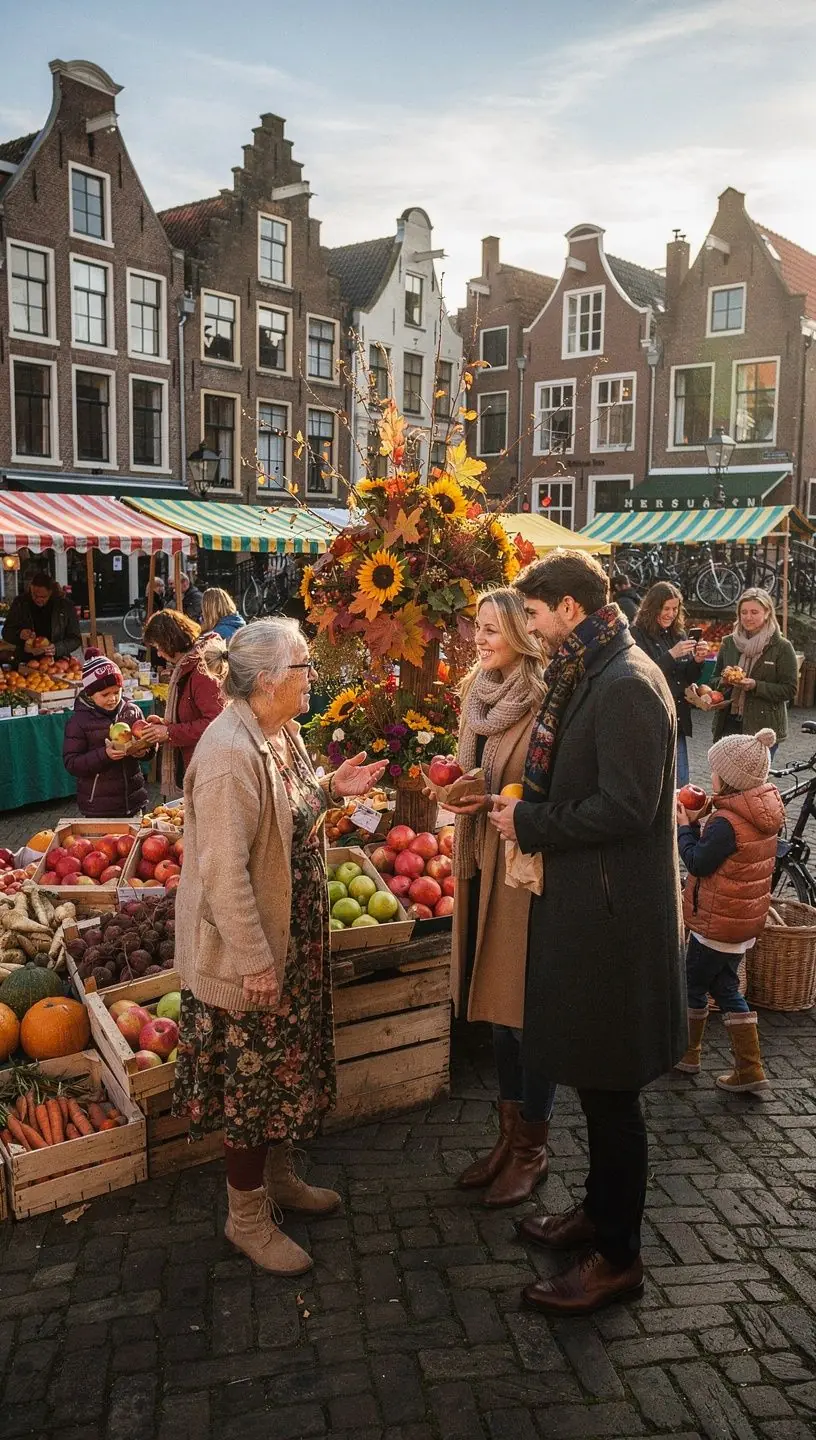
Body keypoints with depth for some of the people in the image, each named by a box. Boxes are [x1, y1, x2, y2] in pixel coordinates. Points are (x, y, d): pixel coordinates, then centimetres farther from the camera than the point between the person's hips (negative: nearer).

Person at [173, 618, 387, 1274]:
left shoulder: (283, 734, 3)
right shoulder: (229, 753, -27)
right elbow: (222, 870, -27)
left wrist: (330, 789, 3)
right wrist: (254, 960, -23)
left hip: (295, 938, 9)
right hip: (249, 952, -9)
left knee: (287, 1065, 23)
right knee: (251, 1078, 7)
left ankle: (277, 1177, 43)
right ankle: (247, 1215, 27)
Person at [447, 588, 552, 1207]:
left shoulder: (545, 702, -16)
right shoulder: (480, 692, 9)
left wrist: (494, 802, -23)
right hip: (482, 862, 8)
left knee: (527, 1010, 5)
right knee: (497, 1004, 17)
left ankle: (532, 1149, 24)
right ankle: (510, 1134, 34)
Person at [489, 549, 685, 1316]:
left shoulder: (626, 685, -20)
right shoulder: (589, 676, 10)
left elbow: (625, 806, -24)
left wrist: (531, 823, -15)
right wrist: (525, 806, 3)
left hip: (612, 913, -9)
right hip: (584, 901, 9)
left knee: (609, 1086, 4)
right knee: (596, 1078, 21)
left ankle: (617, 1256, 21)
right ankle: (599, 1211, 39)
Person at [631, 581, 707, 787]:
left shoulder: (679, 634, 11)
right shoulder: (637, 635, -9)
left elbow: (689, 679, 14)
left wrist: (697, 660, -6)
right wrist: (671, 655, -24)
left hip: (678, 722, 6)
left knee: (681, 786, 11)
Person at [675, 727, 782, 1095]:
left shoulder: (728, 822, -26)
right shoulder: (763, 813, 3)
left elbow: (698, 862, -21)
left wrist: (685, 826, -10)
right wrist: (700, 821, -1)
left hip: (718, 924, -8)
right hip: (746, 919, 9)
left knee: (693, 986, 11)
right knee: (725, 987, 17)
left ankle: (686, 1053, 27)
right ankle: (749, 1070, 15)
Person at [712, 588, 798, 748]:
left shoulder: (782, 647, -2)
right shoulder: (729, 642, 9)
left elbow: (790, 690, -5)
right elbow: (714, 680, 16)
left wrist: (756, 686, -18)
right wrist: (724, 681, -8)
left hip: (763, 729, -3)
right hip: (728, 725, 3)